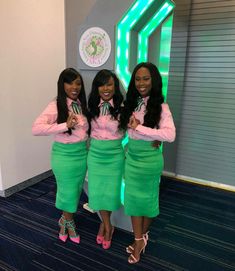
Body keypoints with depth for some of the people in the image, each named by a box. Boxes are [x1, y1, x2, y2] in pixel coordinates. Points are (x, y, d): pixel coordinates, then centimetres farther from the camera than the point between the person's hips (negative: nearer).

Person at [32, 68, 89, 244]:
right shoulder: (56, 105, -15)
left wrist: (86, 144, 0)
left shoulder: (82, 104, 3)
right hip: (64, 154, -5)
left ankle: (65, 220, 43)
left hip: (82, 153, 6)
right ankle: (68, 221, 40)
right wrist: (65, 125, -29)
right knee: (68, 191, 11)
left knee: (76, 191, 18)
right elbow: (36, 128, -26)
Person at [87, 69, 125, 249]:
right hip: (95, 154, 3)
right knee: (97, 190, 6)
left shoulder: (121, 107, -11)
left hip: (115, 154, -3)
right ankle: (108, 226, 28)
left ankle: (104, 223, 32)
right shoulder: (92, 106, 1)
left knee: (111, 191, 6)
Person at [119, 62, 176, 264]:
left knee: (148, 197, 13)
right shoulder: (131, 103, 2)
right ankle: (139, 240, 27)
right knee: (133, 197, 9)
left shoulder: (160, 106, -14)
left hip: (150, 158, -4)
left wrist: (139, 128, -25)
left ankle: (142, 235, 37)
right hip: (132, 156, 5)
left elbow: (170, 135, -27)